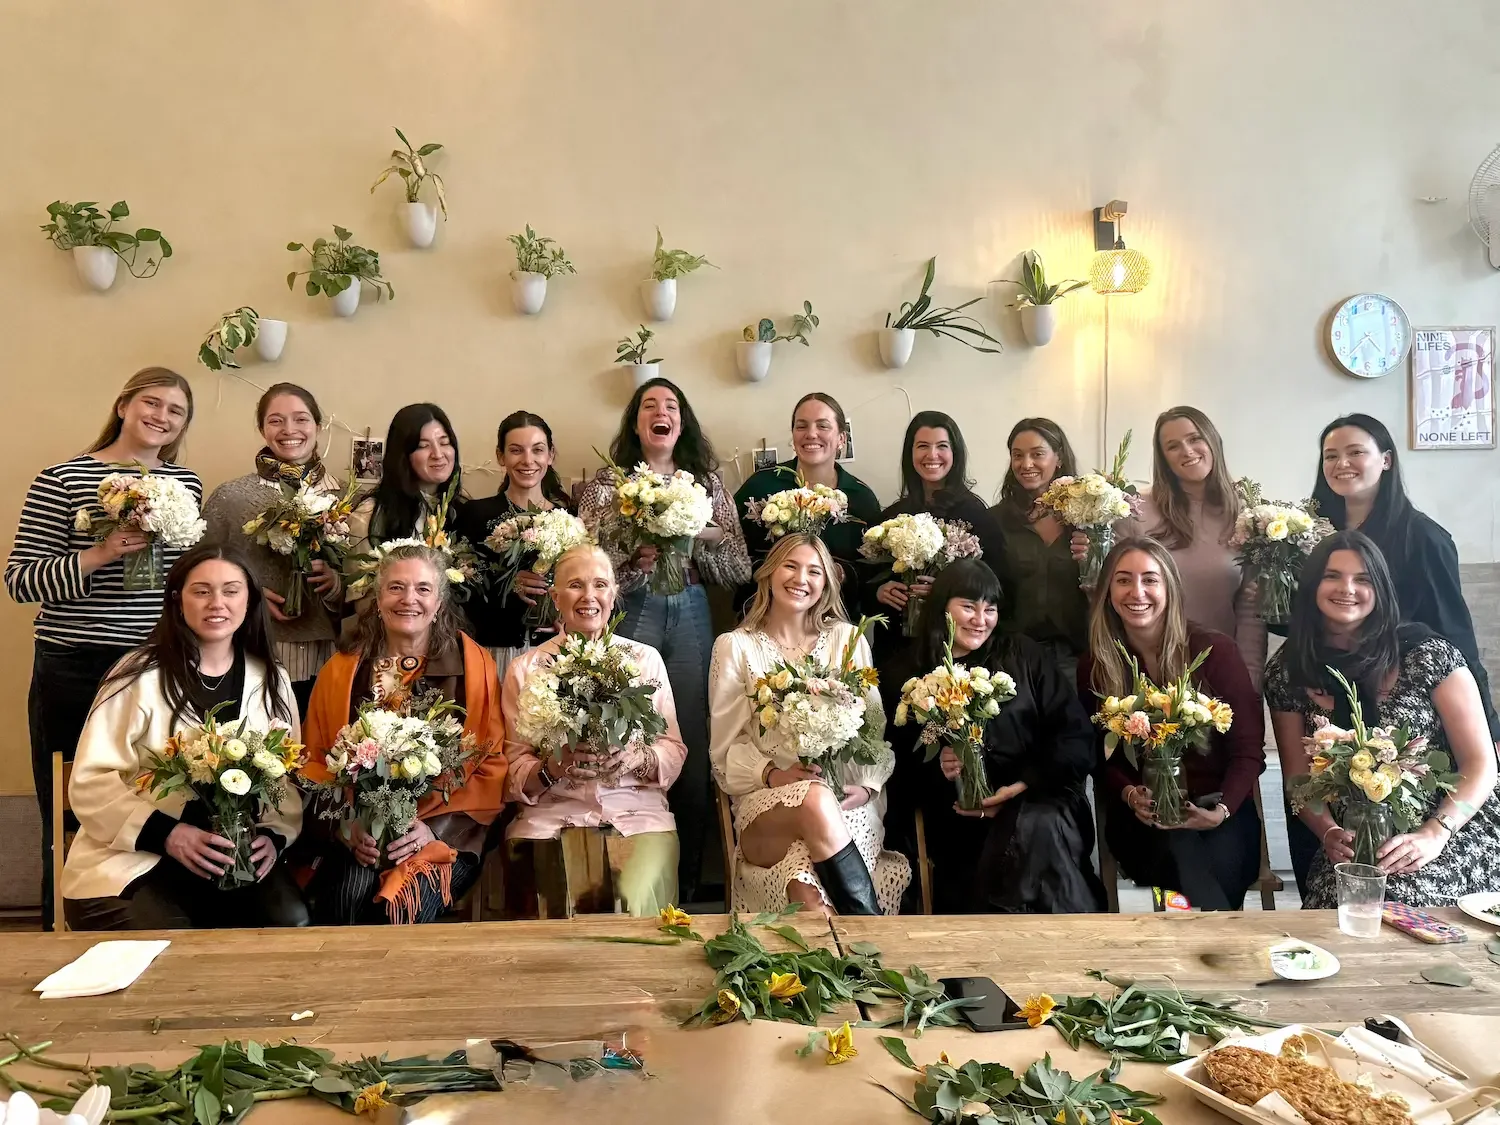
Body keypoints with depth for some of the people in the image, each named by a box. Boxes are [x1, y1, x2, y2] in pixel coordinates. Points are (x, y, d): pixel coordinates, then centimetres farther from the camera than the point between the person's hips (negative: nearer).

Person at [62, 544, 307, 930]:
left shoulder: (270, 681, 8)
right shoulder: (140, 675, -4)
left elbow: (289, 777, 9)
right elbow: (90, 782, -8)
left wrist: (274, 835, -11)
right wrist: (168, 834, -21)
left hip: (239, 855, 4)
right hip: (136, 857, -3)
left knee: (291, 922, -23)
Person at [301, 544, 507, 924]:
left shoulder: (473, 665, 3)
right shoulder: (342, 669, 10)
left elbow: (492, 766, 1)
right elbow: (315, 764, 11)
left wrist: (432, 828, -12)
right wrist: (347, 825, -7)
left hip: (445, 836, -2)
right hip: (358, 833, 2)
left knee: (403, 905, -28)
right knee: (349, 897, -27)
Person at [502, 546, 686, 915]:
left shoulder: (645, 658, 10)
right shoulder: (526, 668, 8)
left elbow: (674, 753, 7)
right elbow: (514, 770, 6)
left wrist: (632, 757, -13)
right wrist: (552, 769, -15)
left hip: (635, 809, 1)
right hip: (551, 812, 0)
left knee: (635, 899, -27)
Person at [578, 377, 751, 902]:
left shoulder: (707, 482, 12)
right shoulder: (607, 483, 6)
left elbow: (739, 570, 6)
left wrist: (701, 534, -9)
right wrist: (635, 559, -17)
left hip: (691, 617, 2)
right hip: (630, 617, -2)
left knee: (693, 746, 2)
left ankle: (687, 880, 16)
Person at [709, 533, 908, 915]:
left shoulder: (848, 639, 13)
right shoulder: (735, 647, 9)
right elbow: (726, 748, 4)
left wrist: (868, 786, -8)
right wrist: (772, 774, -15)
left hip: (847, 800, 0)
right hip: (766, 802, 0)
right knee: (816, 801, -36)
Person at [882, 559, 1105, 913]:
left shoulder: (1024, 655, 7)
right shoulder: (903, 675, 8)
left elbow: (1078, 741, 2)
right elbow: (898, 771, 7)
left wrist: (1020, 787, -10)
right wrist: (936, 771, -14)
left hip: (1038, 800, 1)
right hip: (960, 821, -1)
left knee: (1036, 829, -32)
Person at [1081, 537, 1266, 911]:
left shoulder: (1216, 650, -1)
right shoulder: (1093, 667, 3)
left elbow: (1248, 750, -1)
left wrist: (1221, 811, -19)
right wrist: (1130, 795, -13)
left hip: (1218, 808, 0)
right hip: (1140, 818, 1)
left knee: (1218, 862, -34)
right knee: (1180, 852, -34)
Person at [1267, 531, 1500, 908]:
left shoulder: (1425, 652, -7)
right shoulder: (1287, 671, 1)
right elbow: (1298, 777, 8)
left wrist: (1433, 835, -17)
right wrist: (1329, 834, -10)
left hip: (1452, 838, -2)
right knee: (1339, 902, -28)